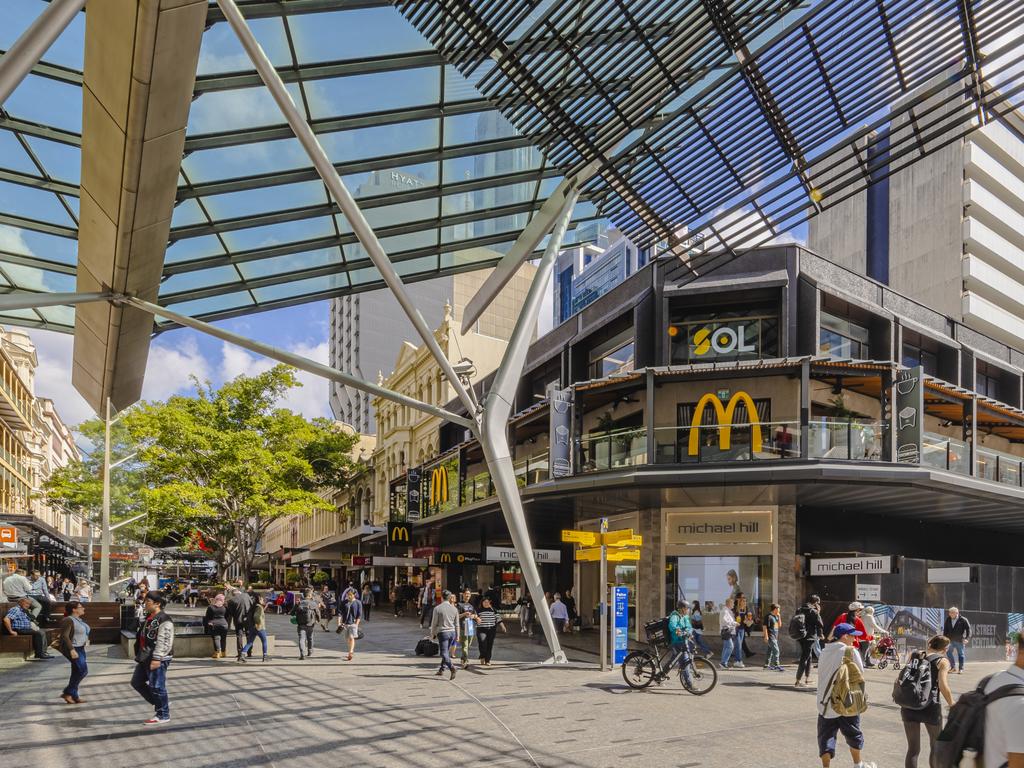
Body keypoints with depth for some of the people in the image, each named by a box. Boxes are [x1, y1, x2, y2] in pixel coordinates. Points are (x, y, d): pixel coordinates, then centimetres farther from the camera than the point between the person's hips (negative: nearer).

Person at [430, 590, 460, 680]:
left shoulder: (437, 609, -7)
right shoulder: (454, 609, 4)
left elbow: (434, 623, -3)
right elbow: (457, 624, 8)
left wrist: (432, 634, 10)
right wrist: (457, 636, 16)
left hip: (442, 632, -5)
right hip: (452, 632, 5)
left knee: (444, 653, -6)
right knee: (446, 652, 18)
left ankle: (451, 667, -27)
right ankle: (441, 669, 26)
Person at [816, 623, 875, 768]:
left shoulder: (824, 651, 6)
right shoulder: (850, 651, -9)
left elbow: (822, 674, 10)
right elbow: (861, 676, -8)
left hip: (825, 703, 3)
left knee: (826, 736, 7)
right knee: (854, 734, 18)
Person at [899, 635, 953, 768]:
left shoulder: (914, 656, 11)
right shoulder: (942, 661, -2)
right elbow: (943, 686, -13)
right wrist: (952, 705, -2)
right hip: (930, 707, -4)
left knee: (913, 749, 11)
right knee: (936, 746, 21)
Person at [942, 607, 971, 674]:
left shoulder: (963, 620, -9)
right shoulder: (948, 620, 4)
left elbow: (968, 629, -10)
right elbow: (945, 630, 12)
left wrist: (967, 638, -20)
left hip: (959, 641, -4)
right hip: (950, 640, 4)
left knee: (961, 654, 4)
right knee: (948, 653, 8)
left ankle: (960, 669, 13)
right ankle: (952, 666, 23)